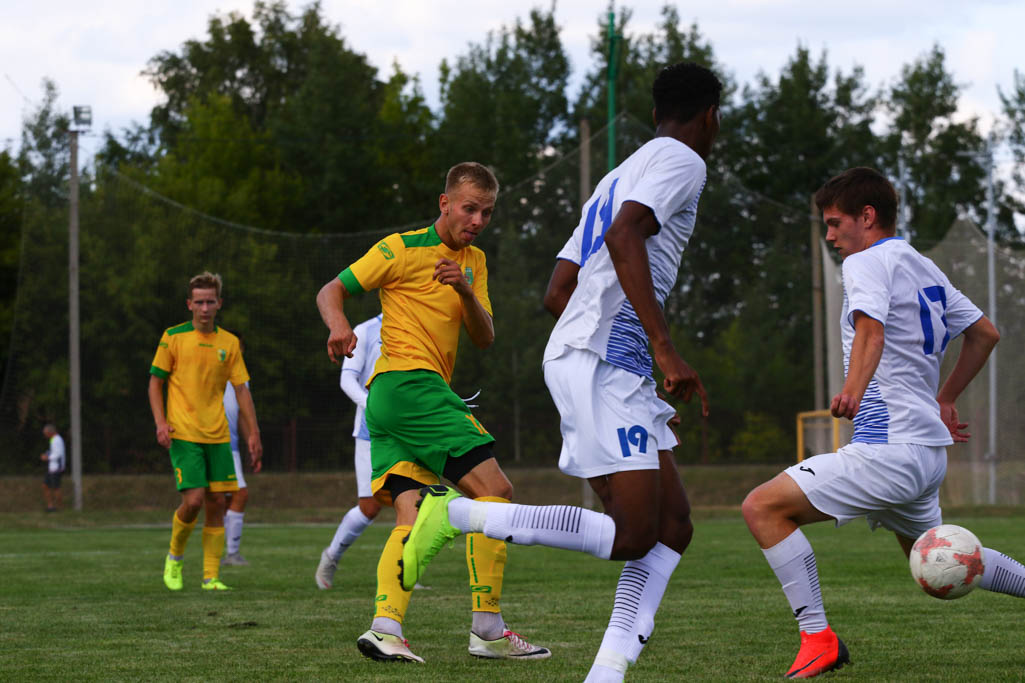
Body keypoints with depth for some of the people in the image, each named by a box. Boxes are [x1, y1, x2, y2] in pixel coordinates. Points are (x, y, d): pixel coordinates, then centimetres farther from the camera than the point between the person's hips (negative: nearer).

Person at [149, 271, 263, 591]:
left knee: (216, 502, 0)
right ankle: (174, 556, 12)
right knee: (193, 500, -14)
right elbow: (155, 382, 3)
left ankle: (211, 577, 6)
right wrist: (161, 422, -10)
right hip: (183, 434, -4)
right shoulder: (173, 337, -1)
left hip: (217, 435, 4)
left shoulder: (229, 343, 8)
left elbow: (241, 389, 12)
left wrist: (253, 433, 6)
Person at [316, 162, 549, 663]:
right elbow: (331, 291, 0)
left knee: (412, 518, -6)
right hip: (408, 381, -8)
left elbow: (484, 339, 11)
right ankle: (488, 628, -13)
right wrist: (339, 326, -22)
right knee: (495, 490, -12)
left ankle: (386, 627, -21)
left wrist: (465, 291, -7)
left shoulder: (473, 262, 20)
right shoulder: (403, 248, -2)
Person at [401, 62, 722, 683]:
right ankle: (457, 514, -14)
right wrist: (666, 349, -24)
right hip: (603, 359, -10)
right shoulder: (682, 161, -1)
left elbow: (558, 292, 27)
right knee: (631, 534, -16)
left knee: (673, 525, 3)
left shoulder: (619, 177, 27)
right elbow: (624, 237, -21)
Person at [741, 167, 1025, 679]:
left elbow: (871, 329, -27)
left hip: (890, 451, -10)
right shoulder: (924, 268, 18)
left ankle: (818, 638, -18)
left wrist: (853, 390, -38)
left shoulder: (868, 262, -9)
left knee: (762, 508, -14)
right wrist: (943, 401, 30)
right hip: (928, 448, 10)